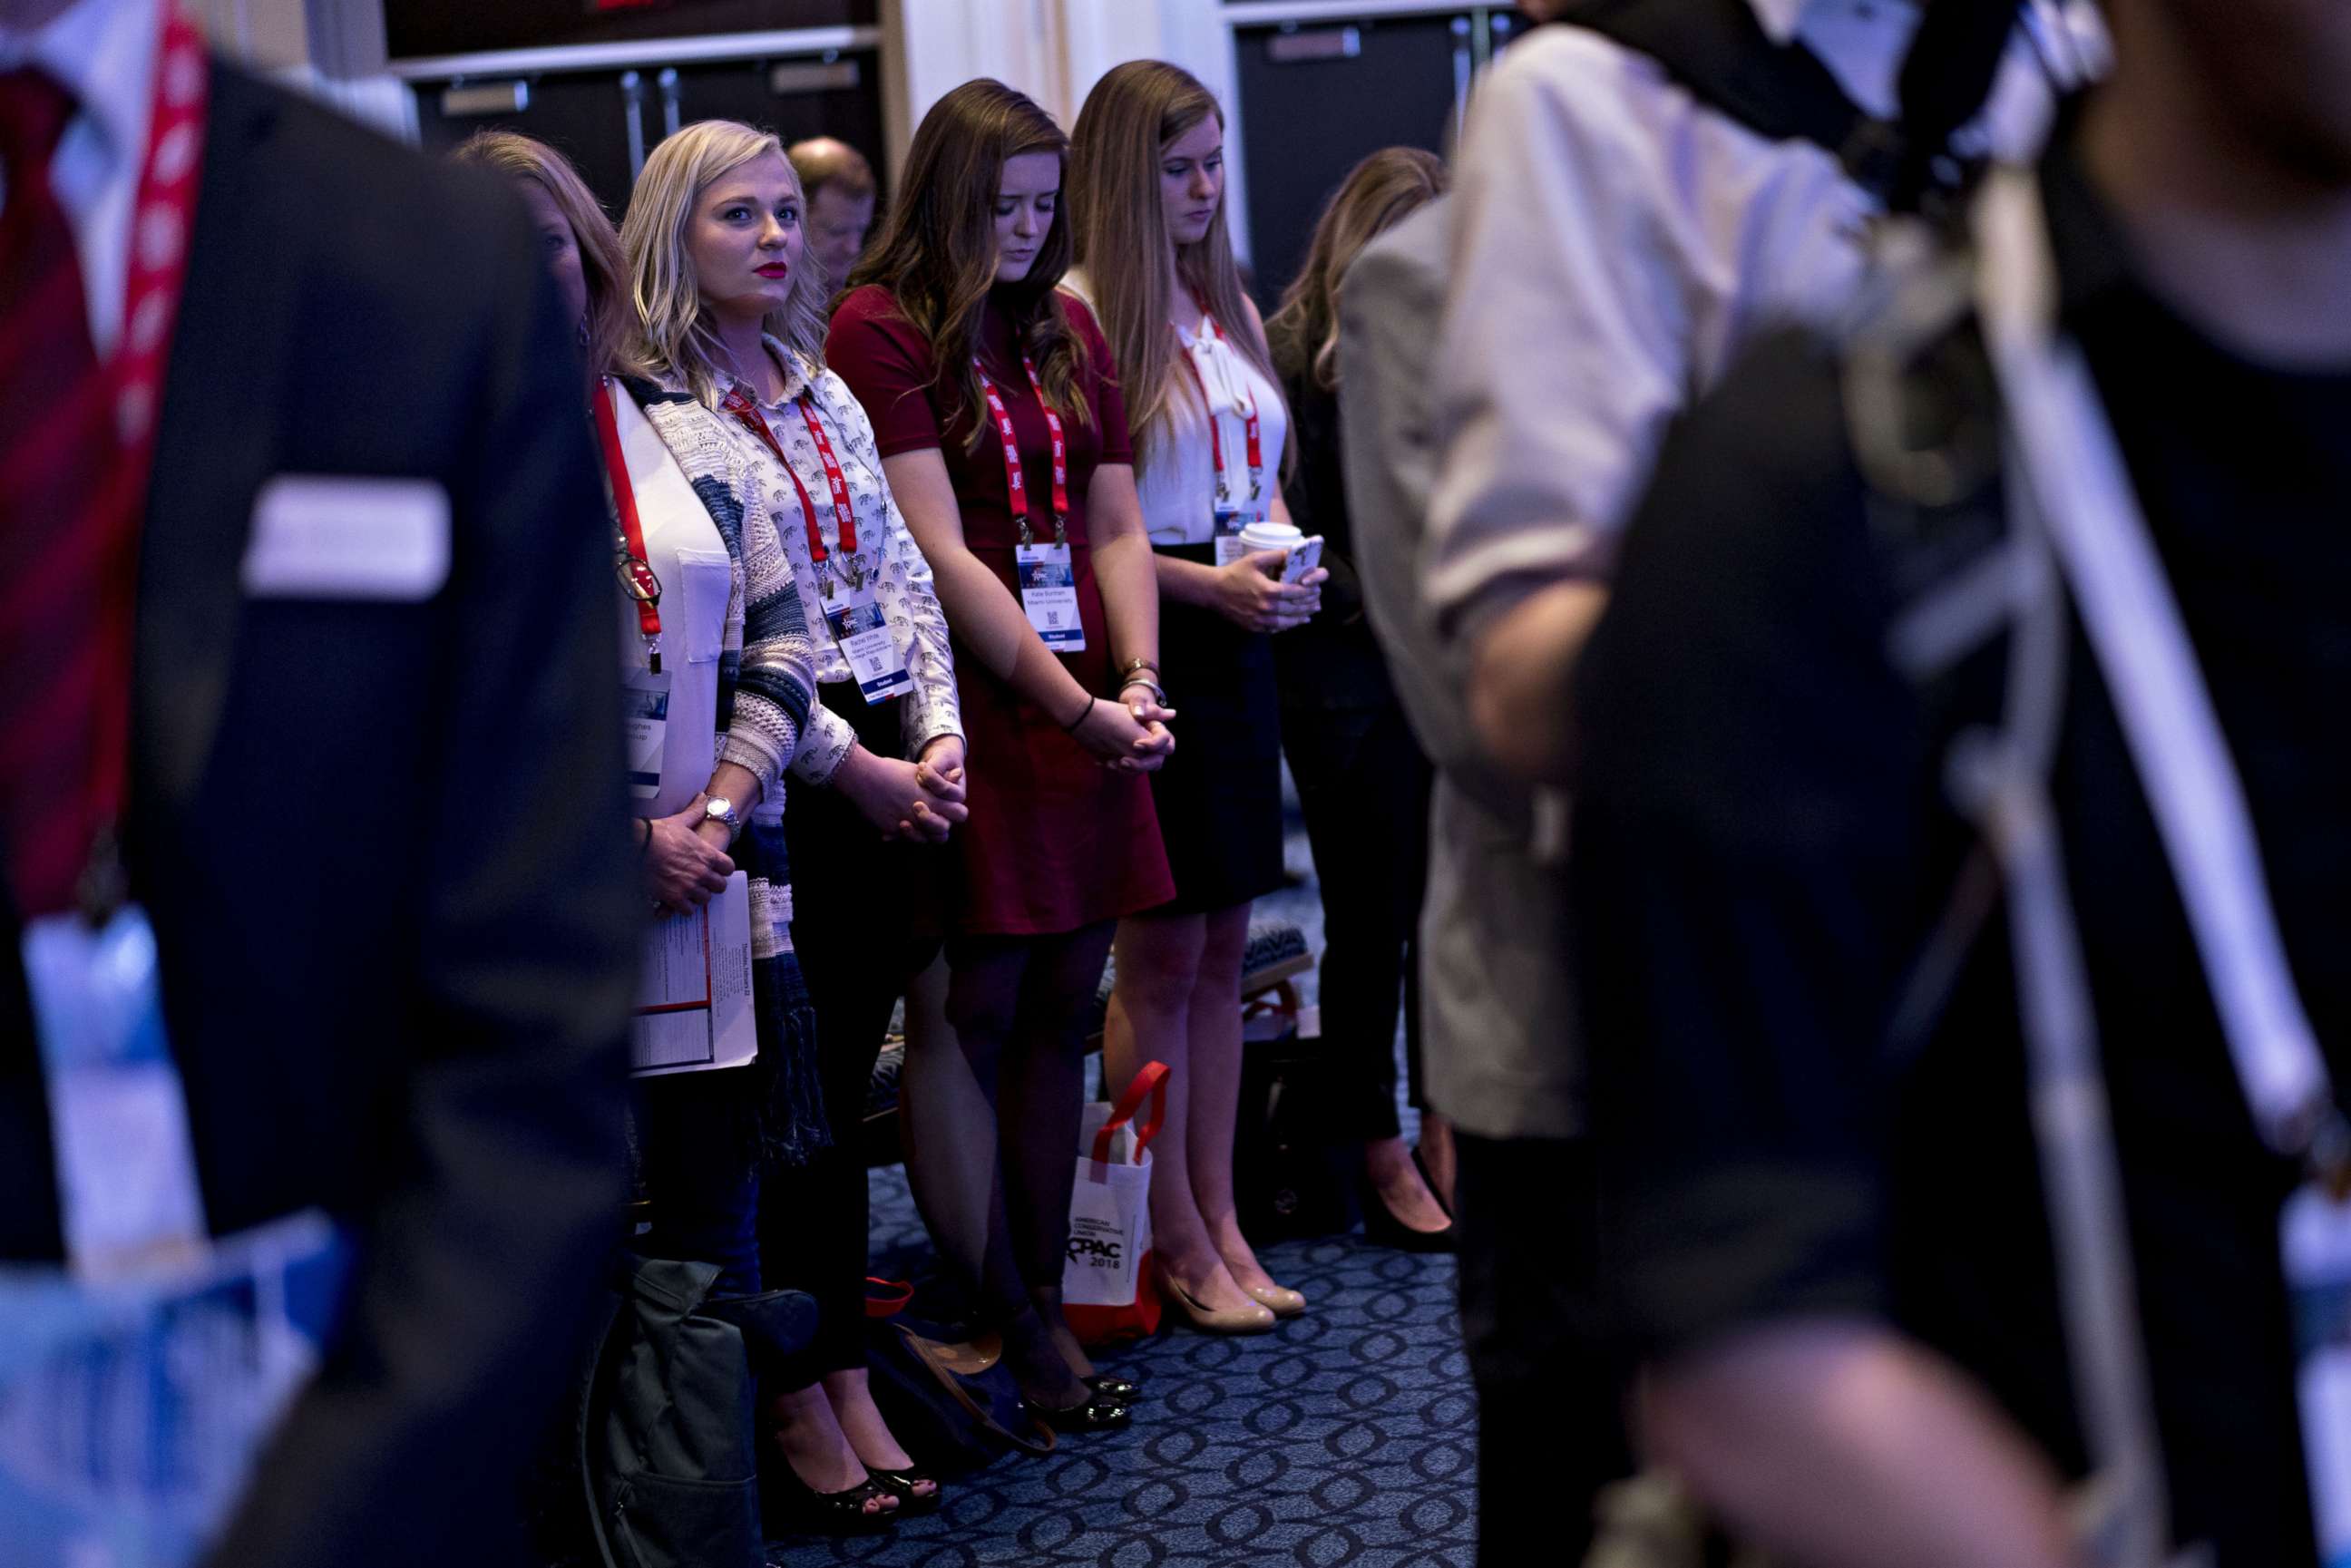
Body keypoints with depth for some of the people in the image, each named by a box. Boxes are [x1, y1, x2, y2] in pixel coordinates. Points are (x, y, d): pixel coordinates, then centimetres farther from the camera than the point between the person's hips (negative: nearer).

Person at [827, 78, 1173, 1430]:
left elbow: (1116, 527, 11)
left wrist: (1140, 681, -5)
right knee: (968, 1013, -1)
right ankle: (997, 1323, 8)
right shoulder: (881, 326, -5)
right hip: (968, 706, -6)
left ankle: (1043, 1302, 18)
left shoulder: (1069, 328, 16)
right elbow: (939, 553, -12)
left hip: (1092, 713, 6)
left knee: (1060, 1012, 9)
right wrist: (1076, 705, -14)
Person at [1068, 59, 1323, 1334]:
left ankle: (1221, 1220, 18)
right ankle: (1176, 1244, 8)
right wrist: (1204, 582, -18)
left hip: (1238, 644, 7)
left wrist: (1287, 566, 2)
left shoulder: (1232, 309, 16)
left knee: (1220, 950, 10)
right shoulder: (1079, 311, -8)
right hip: (1142, 643, -7)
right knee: (1161, 956, -2)